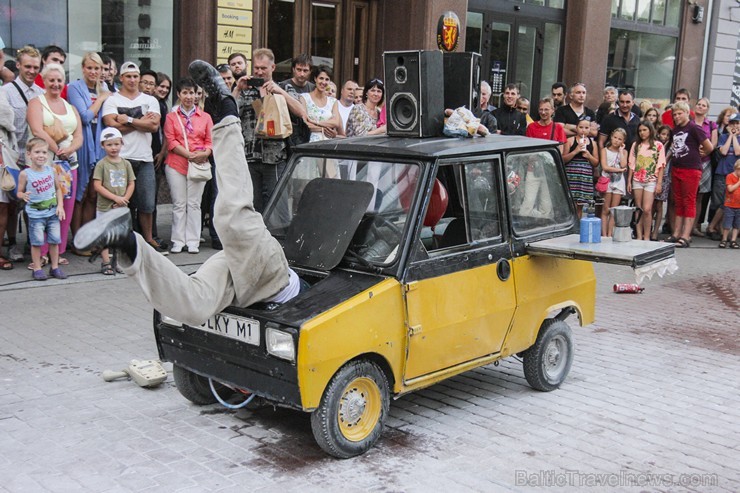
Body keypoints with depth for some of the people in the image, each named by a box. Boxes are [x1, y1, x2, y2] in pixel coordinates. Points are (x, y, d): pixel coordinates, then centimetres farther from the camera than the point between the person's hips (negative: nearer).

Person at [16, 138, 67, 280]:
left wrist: (60, 205, 0)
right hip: (35, 214, -3)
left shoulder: (51, 171, 0)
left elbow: (58, 189, 9)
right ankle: (37, 268, 13)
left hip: (53, 212, 3)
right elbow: (19, 192, -1)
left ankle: (55, 267, 21)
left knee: (54, 240, 9)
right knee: (37, 242, 1)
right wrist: (23, 196, -24)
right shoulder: (25, 174, -9)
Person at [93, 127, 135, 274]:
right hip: (105, 207, -4)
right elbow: (97, 186, -11)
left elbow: (131, 184, 6)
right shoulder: (101, 164, -5)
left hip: (122, 207, 4)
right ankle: (106, 263, 8)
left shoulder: (126, 164, 6)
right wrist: (115, 198, -16)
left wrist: (124, 199, -8)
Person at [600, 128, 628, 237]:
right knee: (605, 210, -4)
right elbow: (604, 167, -7)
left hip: (619, 182, 2)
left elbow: (623, 165, -8)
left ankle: (610, 235, 4)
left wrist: (621, 150, -1)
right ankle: (604, 235, -4)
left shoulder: (623, 152, 11)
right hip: (607, 180, -2)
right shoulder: (605, 150, 5)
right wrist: (619, 170, -10)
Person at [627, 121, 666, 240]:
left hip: (651, 181, -3)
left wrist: (659, 183, -7)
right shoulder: (635, 145, 10)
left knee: (647, 209, -12)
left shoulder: (658, 145, 1)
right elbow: (631, 164, 11)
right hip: (637, 180, 3)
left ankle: (647, 237, -5)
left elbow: (661, 165, -2)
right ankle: (639, 236, 8)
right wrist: (629, 181, 6)